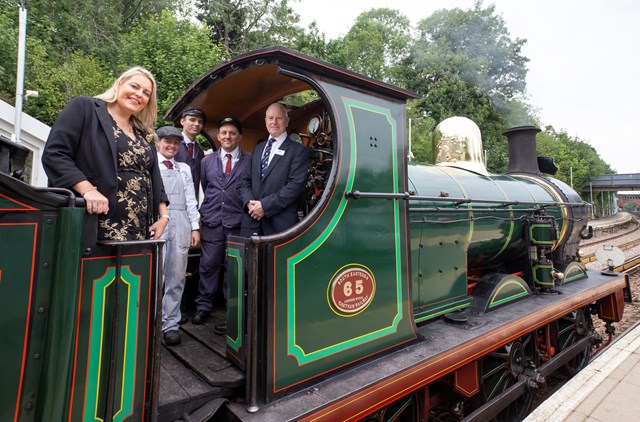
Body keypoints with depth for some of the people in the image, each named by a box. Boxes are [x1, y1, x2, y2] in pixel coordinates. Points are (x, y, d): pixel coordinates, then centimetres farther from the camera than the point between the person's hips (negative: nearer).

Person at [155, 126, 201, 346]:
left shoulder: (184, 169, 19)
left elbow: (190, 198, 13)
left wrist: (195, 227, 5)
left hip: (181, 223, 3)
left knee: (176, 276, 4)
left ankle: (170, 323, 13)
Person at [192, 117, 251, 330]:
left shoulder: (250, 161, 2)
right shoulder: (207, 161, 14)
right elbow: (203, 188, 17)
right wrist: (205, 210, 10)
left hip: (238, 223, -3)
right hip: (212, 222, 3)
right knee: (208, 264, 8)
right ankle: (203, 306, 26)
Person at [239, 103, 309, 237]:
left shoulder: (298, 150, -2)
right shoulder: (258, 148, 18)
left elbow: (296, 185, -12)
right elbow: (246, 180, 15)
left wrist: (265, 205, -14)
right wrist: (249, 202, -5)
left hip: (280, 222, -5)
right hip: (252, 219, 5)